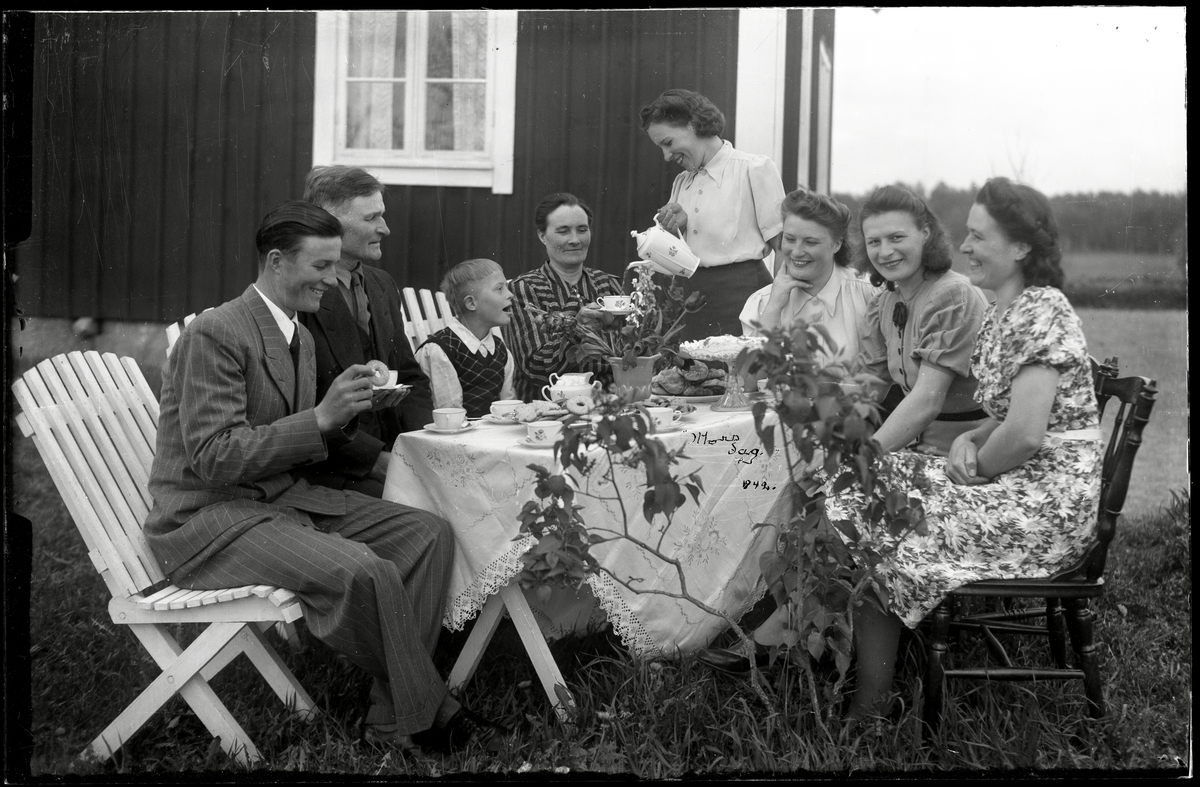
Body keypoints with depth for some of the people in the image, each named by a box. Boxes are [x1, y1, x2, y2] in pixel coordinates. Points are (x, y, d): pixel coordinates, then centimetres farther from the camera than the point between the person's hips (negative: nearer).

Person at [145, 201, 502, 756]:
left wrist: (342, 415, -3)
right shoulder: (216, 333, -16)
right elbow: (215, 457, -21)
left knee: (429, 533, -6)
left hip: (281, 497, 9)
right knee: (361, 569, -31)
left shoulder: (299, 336, 12)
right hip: (209, 518, -9)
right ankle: (428, 712, -8)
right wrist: (321, 417, -24)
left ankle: (391, 718, -7)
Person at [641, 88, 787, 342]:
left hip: (741, 291, -6)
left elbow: (780, 243, -6)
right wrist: (677, 228, -1)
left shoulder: (755, 169, -5)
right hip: (694, 298, 6)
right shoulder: (681, 183, 15)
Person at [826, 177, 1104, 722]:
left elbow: (1025, 433, -25)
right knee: (863, 487, 4)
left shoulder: (1042, 312, -16)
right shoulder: (1003, 313, 15)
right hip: (1022, 490, 10)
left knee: (871, 519, -10)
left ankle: (869, 705, -2)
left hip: (1048, 503, -10)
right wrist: (969, 442, 0)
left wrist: (975, 467, -8)